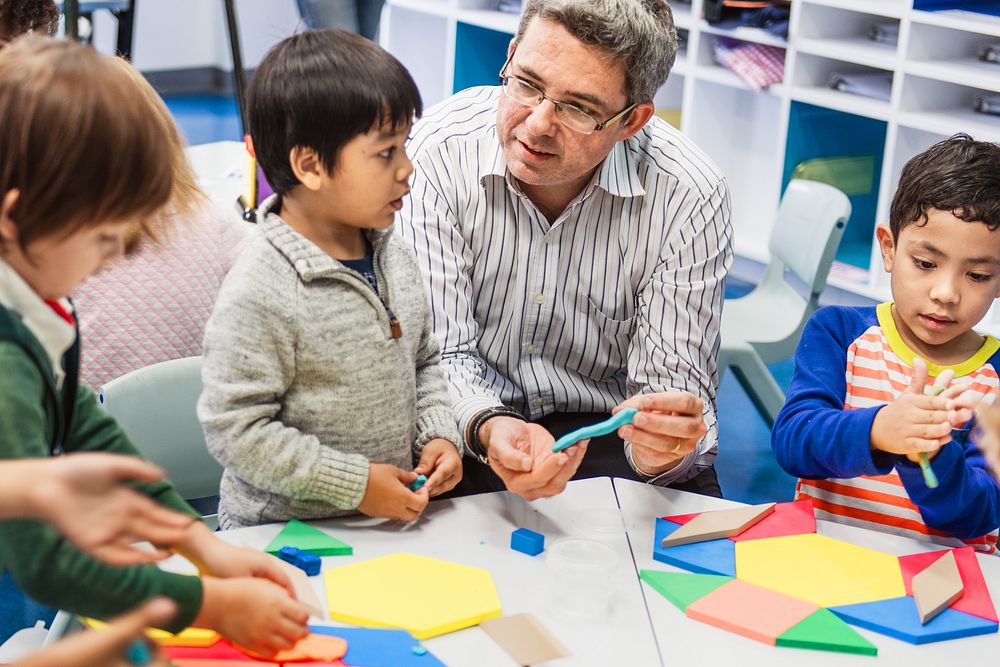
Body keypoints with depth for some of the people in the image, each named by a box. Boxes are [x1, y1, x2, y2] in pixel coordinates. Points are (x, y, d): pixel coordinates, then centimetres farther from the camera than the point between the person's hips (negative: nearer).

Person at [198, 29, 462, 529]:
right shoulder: (260, 295, -19)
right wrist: (353, 483, -16)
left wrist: (439, 435, 3)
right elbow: (235, 429, -19)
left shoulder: (392, 255, 6)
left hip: (394, 513, 5)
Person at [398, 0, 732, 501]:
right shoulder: (436, 156, -17)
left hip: (606, 429, 1)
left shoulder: (689, 199, -16)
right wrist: (487, 428, -38)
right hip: (468, 436, -1)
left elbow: (673, 381, -14)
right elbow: (439, 355, -16)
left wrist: (659, 448, -38)